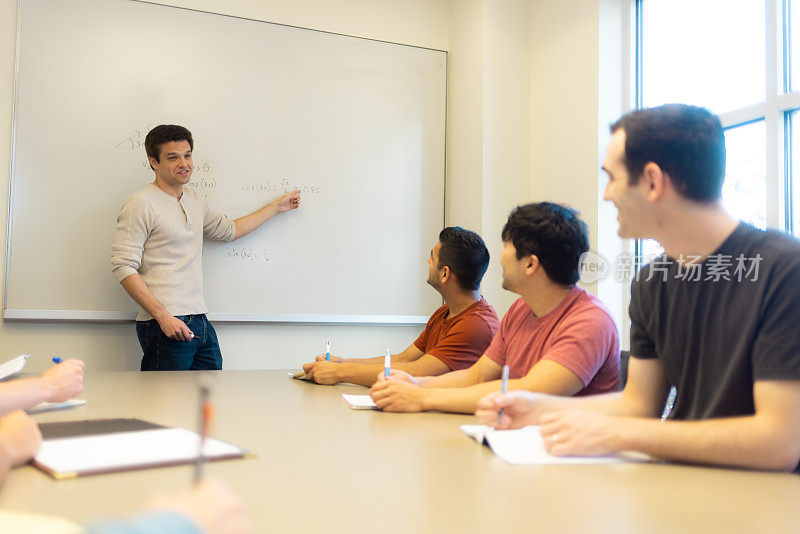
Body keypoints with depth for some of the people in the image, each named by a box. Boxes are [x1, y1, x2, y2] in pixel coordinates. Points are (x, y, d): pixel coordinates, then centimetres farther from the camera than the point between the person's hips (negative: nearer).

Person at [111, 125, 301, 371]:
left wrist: (276, 207, 35)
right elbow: (123, 266, -12)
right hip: (165, 327, -7)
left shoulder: (195, 200, 17)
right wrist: (163, 316, -19)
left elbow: (230, 230, 32)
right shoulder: (141, 204, -7)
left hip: (201, 323, 7)